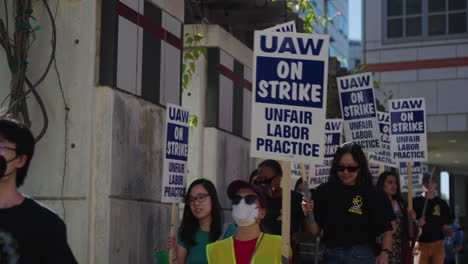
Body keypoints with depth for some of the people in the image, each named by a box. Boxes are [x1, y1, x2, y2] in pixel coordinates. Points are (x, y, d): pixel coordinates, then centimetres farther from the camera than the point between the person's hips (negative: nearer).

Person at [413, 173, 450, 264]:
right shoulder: (415, 202, 4)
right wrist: (416, 224, -16)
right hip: (421, 244, -1)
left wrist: (449, 232, -13)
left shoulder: (442, 203, 8)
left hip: (438, 245, 1)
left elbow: (445, 227, 9)